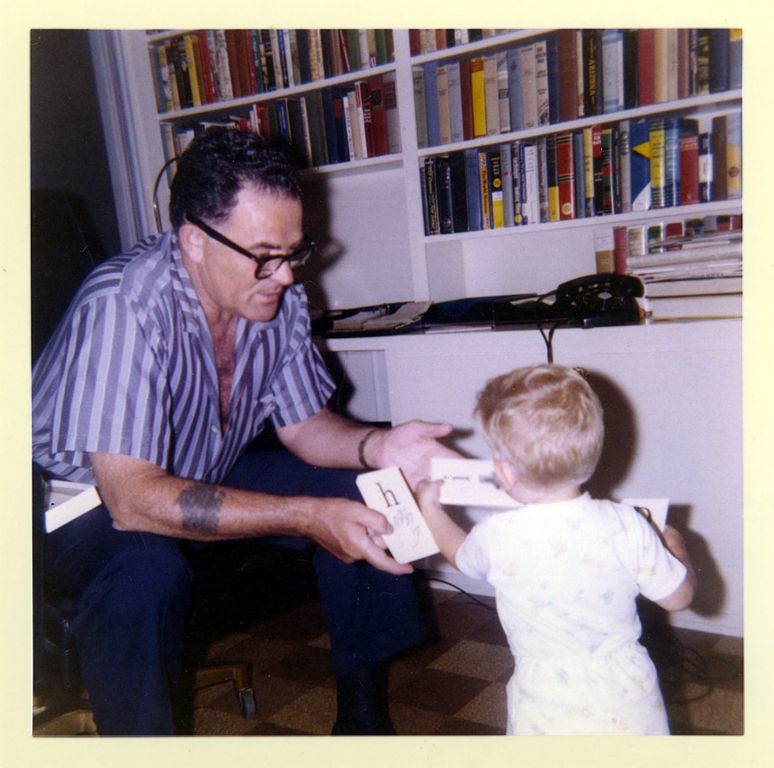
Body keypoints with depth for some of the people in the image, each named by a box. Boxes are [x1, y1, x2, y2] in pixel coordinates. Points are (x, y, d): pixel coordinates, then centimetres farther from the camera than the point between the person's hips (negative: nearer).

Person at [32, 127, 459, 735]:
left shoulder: (279, 299, -12)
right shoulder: (123, 307, -32)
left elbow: (303, 423, -1)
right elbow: (133, 499, -35)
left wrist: (376, 447, -23)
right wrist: (309, 517, -39)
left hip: (209, 478, 6)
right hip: (89, 501, -6)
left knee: (365, 498, -9)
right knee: (148, 572, -38)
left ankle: (364, 713, 7)